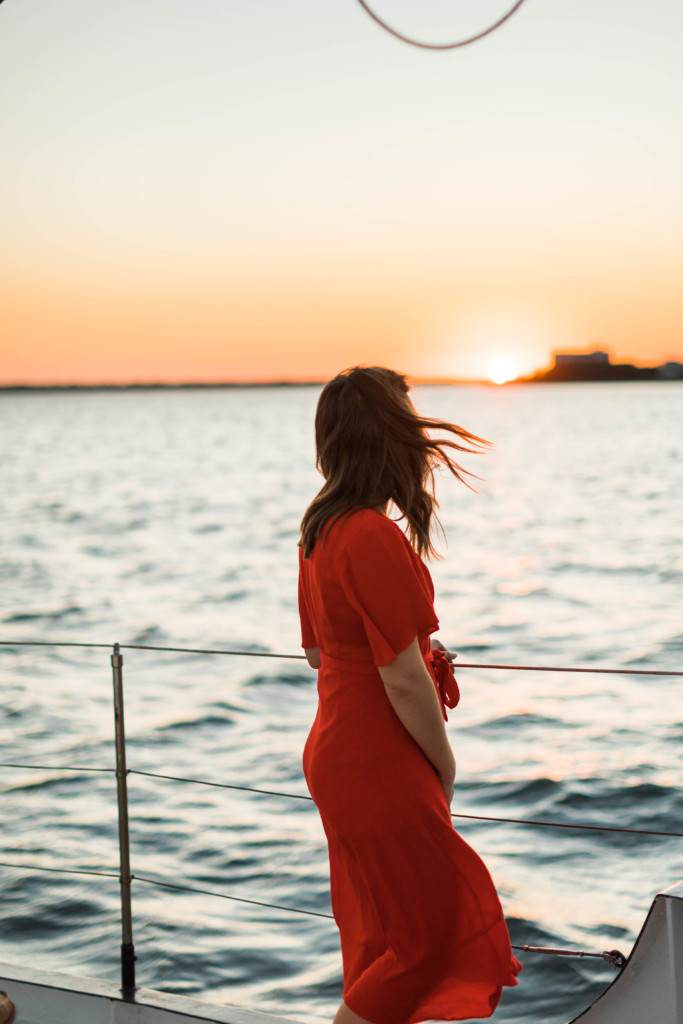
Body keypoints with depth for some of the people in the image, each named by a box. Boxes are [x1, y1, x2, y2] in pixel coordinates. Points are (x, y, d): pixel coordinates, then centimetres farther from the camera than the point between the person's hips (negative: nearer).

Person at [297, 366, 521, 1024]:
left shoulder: (321, 528, 6)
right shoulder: (375, 538, -24)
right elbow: (402, 680, -23)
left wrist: (420, 652, 10)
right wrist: (444, 766, -8)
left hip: (338, 755, 10)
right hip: (378, 769, -9)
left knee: (381, 931, 19)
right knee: (426, 930, 2)